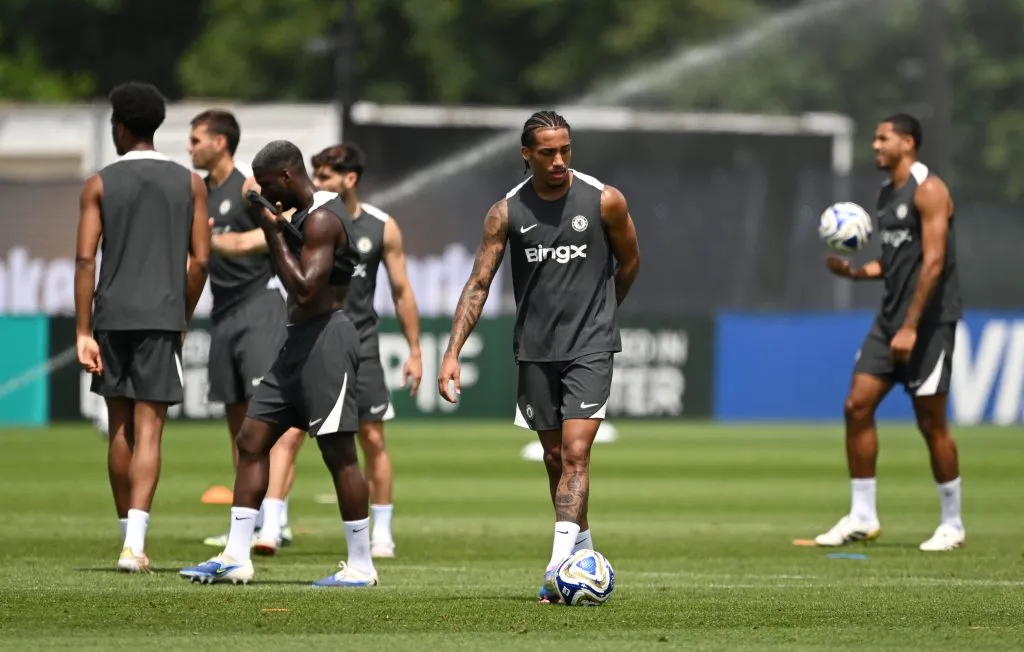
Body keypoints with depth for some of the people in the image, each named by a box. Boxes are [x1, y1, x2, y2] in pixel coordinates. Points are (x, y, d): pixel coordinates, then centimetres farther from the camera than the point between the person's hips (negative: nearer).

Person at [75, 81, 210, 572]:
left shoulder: (100, 184, 1)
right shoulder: (189, 184, 4)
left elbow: (85, 259, -5)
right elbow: (200, 260, 1)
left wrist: (83, 332, -5)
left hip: (112, 315, 1)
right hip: (162, 316, 0)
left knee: (119, 428, 14)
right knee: (147, 431, -4)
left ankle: (130, 536, 21)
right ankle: (135, 540, -19)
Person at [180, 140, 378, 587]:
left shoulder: (322, 220, -16)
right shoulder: (305, 216, 16)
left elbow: (305, 291, -23)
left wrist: (275, 234, -15)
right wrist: (277, 230, 11)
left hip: (326, 339, -11)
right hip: (299, 340, 11)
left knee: (338, 451, -7)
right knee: (251, 440, 8)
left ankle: (361, 567, -1)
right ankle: (236, 558, 8)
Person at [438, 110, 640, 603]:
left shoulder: (605, 201, -7)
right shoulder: (507, 212, -3)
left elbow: (629, 262, 10)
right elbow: (478, 284, -4)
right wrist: (452, 352, -13)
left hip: (590, 346, -3)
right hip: (535, 349, 3)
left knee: (575, 452, -14)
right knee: (554, 456, 11)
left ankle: (559, 566, -22)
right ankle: (582, 546, 27)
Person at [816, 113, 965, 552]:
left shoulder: (928, 190, -13)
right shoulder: (887, 193, 14)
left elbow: (933, 261, -19)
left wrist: (911, 326, -23)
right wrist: (855, 272, 3)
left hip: (929, 319, -8)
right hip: (891, 317, 8)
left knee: (931, 421, -3)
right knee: (857, 406, 1)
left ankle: (952, 524, 8)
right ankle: (862, 516, 7)